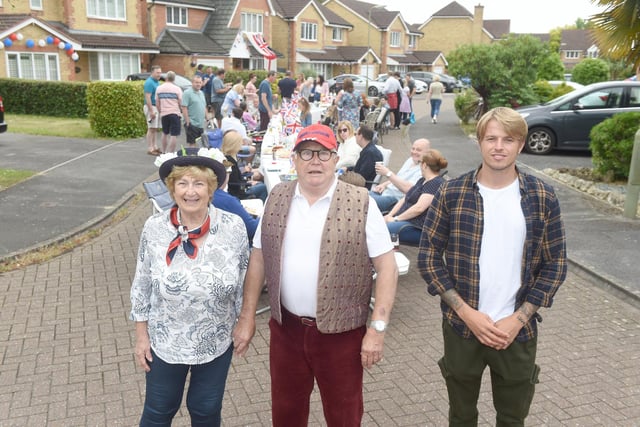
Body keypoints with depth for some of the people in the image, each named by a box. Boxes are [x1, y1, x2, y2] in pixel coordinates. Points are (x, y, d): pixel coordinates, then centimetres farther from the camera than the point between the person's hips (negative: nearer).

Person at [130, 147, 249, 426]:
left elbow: (244, 284, -3)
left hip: (216, 342, 0)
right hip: (165, 342, 0)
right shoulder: (154, 228, -14)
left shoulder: (234, 227, -15)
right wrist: (141, 335, 0)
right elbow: (142, 287, -3)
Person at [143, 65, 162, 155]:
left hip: (157, 107, 9)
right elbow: (148, 98, -20)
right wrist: (151, 111, -24)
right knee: (151, 129, -7)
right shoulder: (149, 82, -13)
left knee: (156, 129, 11)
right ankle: (150, 149, -4)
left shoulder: (157, 82, 15)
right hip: (151, 107, -9)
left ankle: (155, 147, 16)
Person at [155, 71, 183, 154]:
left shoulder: (159, 88, 6)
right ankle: (169, 153, -10)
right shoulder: (177, 89, -6)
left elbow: (157, 103, 9)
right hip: (175, 113, -4)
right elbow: (180, 103, -6)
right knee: (174, 135, -3)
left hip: (164, 114, 5)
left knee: (165, 133, 21)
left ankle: (164, 152, 28)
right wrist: (181, 111, 14)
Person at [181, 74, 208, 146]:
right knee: (191, 143, -6)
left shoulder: (201, 93, 16)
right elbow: (184, 108, -15)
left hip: (201, 124, 8)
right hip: (192, 124, -8)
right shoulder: (187, 93, -9)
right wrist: (187, 122, -19)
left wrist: (206, 119, 16)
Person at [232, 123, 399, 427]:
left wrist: (377, 328, -14)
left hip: (341, 331, -3)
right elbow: (258, 259, 6)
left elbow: (387, 267, -10)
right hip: (285, 327, 3)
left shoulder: (360, 204, -11)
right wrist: (247, 318, 4)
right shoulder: (277, 199, 1)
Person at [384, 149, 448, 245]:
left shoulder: (436, 184, -10)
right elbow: (404, 199, 20)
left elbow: (419, 208, -20)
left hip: (420, 229, -10)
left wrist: (396, 219, -14)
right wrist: (389, 215, 4)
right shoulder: (422, 181, 22)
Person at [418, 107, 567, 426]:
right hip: (461, 326, 0)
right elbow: (428, 256, -5)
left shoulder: (542, 198, -5)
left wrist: (518, 319, -10)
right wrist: (466, 312, -13)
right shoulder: (451, 194, -8)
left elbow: (555, 265, -1)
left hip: (518, 331, 1)